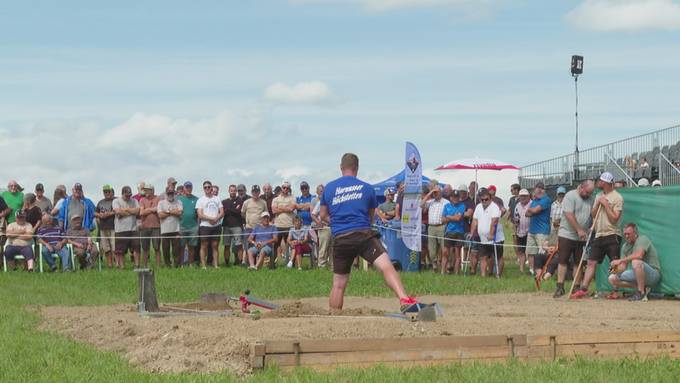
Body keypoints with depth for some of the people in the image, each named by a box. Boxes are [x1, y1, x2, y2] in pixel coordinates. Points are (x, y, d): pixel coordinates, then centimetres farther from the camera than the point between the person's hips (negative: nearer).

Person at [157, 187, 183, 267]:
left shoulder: (178, 202, 8)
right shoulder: (161, 203, 8)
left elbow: (179, 213, -9)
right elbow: (160, 215, -5)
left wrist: (167, 211, -4)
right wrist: (173, 212, -2)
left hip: (176, 230, -1)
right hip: (165, 230, 1)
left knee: (177, 248, -4)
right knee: (165, 249, 3)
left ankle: (177, 264, 0)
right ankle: (167, 265, 11)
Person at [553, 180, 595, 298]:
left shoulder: (591, 199, 11)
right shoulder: (570, 196, -9)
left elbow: (592, 216, 16)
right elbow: (569, 215, -17)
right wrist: (579, 230, -21)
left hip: (582, 237, 5)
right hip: (567, 235, -5)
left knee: (578, 263, 7)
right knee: (563, 261, -4)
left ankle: (576, 287, 11)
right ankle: (560, 287, -3)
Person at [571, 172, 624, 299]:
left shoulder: (617, 197, -8)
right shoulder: (599, 196, 16)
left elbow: (614, 218, -14)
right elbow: (593, 215, 14)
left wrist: (606, 204, -13)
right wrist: (598, 204, -2)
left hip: (612, 235, -7)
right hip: (599, 235, 7)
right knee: (591, 262, 2)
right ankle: (583, 290, 1)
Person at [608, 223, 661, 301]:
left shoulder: (643, 239, -11)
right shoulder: (625, 246, 12)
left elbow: (638, 255, -30)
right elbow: (623, 266, 8)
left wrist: (620, 261, -27)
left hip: (653, 274, -8)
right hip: (637, 275, 8)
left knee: (636, 261, -37)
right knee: (612, 278, -3)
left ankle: (641, 292, -24)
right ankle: (643, 288, 0)